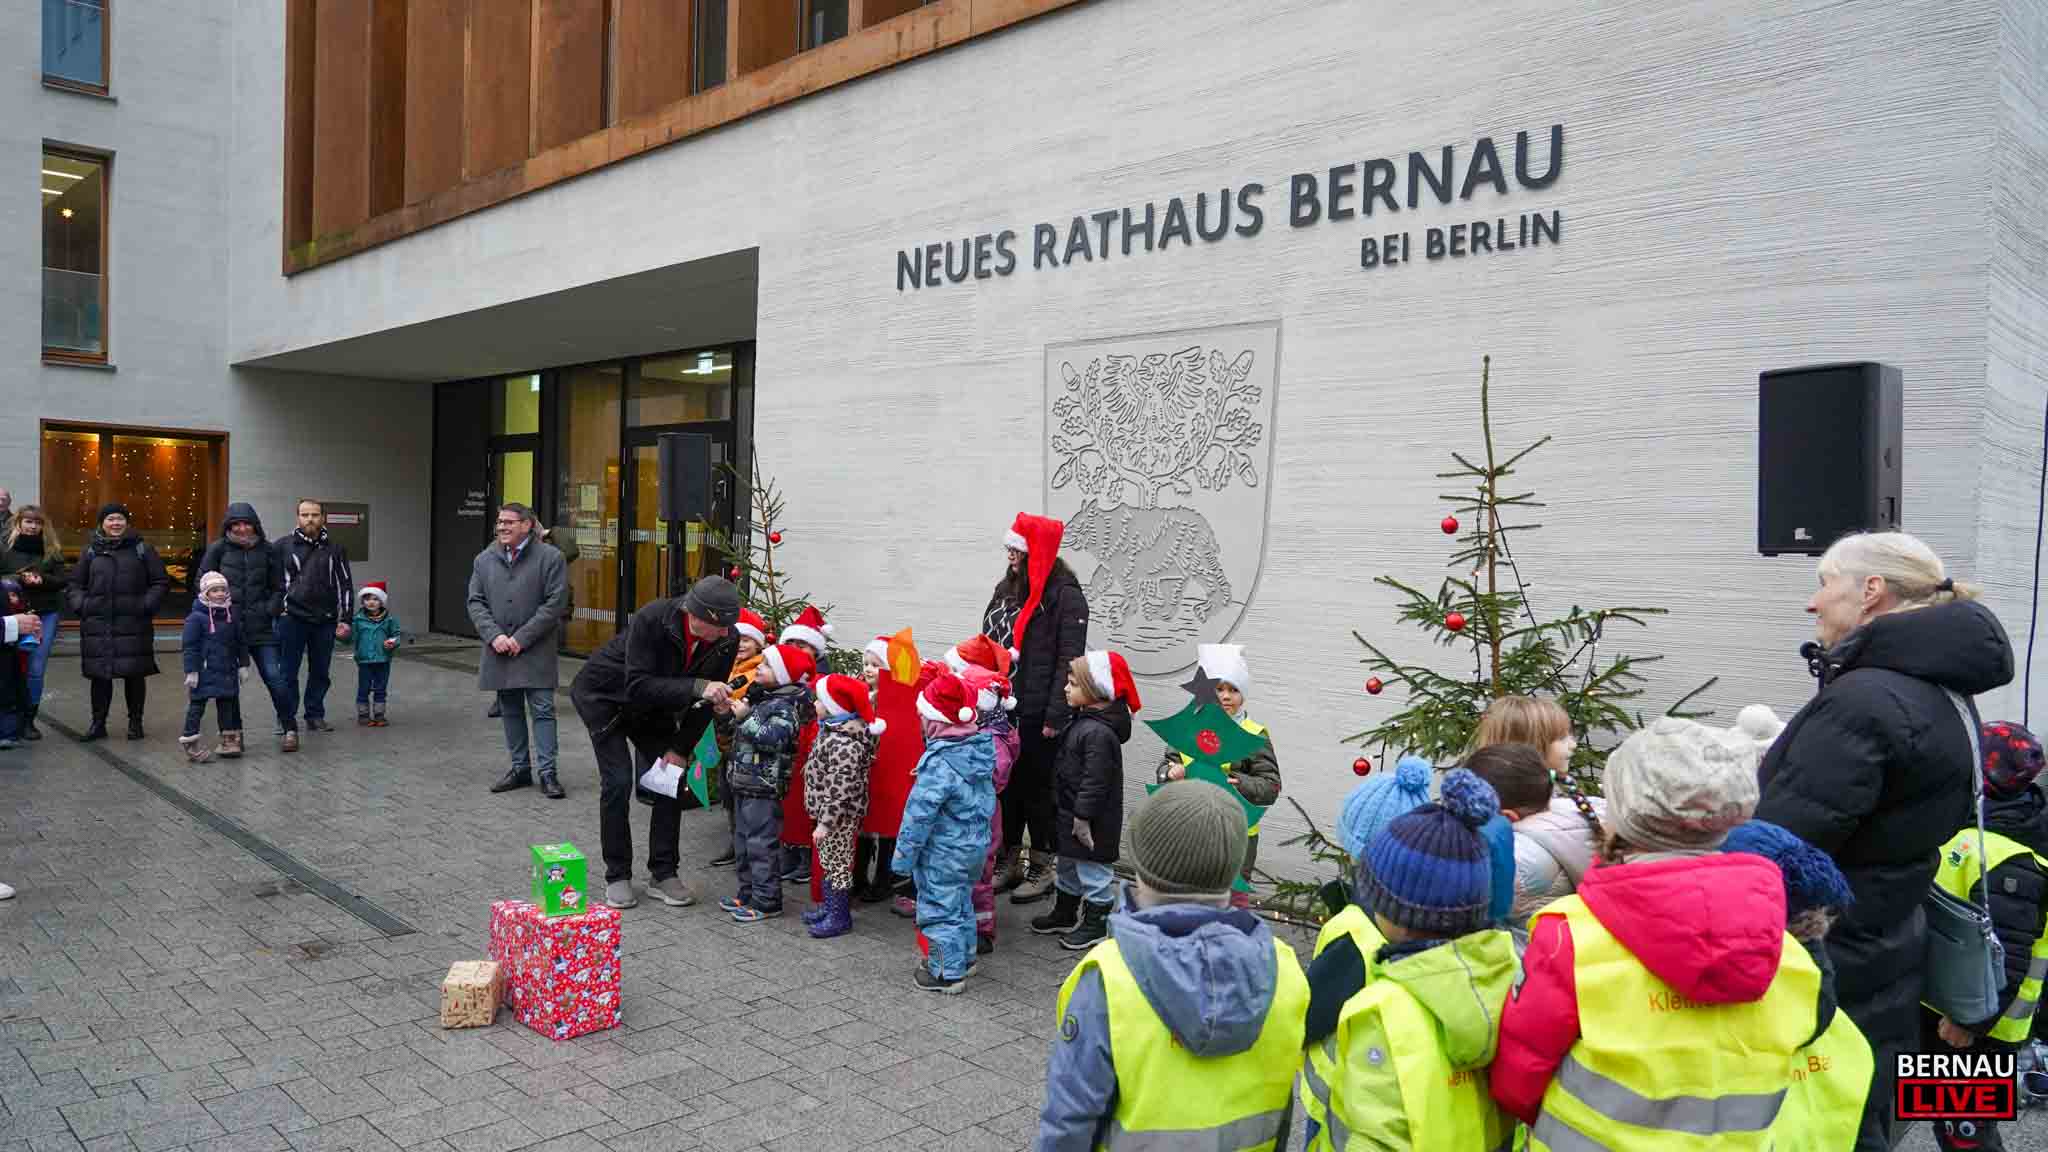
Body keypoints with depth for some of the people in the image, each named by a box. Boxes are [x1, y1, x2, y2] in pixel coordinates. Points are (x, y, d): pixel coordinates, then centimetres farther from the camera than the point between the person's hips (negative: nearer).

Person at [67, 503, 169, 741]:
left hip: (133, 624, -2)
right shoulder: (91, 551, 11)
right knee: (99, 675, 5)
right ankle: (98, 724, 16)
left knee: (135, 674, 2)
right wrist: (81, 605, -2)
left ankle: (135, 722, 14)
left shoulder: (142, 549, 5)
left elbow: (160, 581, 5)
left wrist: (147, 605, -8)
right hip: (97, 624, 2)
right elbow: (75, 585, 15)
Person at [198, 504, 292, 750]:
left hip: (261, 627, 0)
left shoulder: (268, 551, 6)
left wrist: (271, 610, -1)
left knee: (275, 678, -6)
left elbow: (278, 588, 12)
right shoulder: (218, 549, 2)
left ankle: (289, 728, 7)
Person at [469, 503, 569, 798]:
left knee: (543, 710, -3)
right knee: (511, 712, 12)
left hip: (536, 651, -4)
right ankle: (520, 768, 22)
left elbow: (554, 604, -10)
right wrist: (494, 635, -9)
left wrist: (521, 638, -13)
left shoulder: (550, 557, -6)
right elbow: (476, 602, 7)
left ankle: (547, 772, 2)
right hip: (499, 651, 4)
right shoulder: (484, 560, 9)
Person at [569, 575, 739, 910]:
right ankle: (617, 876, 3)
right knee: (618, 782, -12)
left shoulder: (726, 641, -22)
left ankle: (664, 874, 9)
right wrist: (697, 687, -49)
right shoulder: (651, 619, -37)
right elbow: (639, 686, -40)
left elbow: (706, 701, -9)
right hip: (603, 695, -5)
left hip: (653, 708, 5)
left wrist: (680, 749, -12)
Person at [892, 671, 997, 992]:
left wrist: (904, 854, -14)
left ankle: (946, 973, 16)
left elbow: (920, 815, -23)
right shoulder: (982, 749, -3)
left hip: (943, 853, -8)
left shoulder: (939, 763, -27)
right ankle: (964, 957, 39)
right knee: (962, 901, 24)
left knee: (939, 908, 6)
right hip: (977, 844, 8)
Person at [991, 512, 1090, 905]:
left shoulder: (1065, 595, -12)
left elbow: (1069, 661, -16)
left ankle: (1042, 869, 17)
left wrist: (1055, 717, -19)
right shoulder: (1007, 588, 11)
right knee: (1006, 786, 13)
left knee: (1038, 788, 4)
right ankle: (1010, 864, 26)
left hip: (1037, 716, -7)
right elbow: (988, 644, 17)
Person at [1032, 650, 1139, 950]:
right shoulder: (1083, 720, 5)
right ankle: (1065, 914, 39)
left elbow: (1095, 781, -27)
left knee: (1092, 869, 5)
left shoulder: (1099, 733, -27)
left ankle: (1095, 924, 18)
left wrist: (1083, 817, -22)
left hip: (1092, 821, -10)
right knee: (1069, 864, 23)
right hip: (1072, 813, 10)